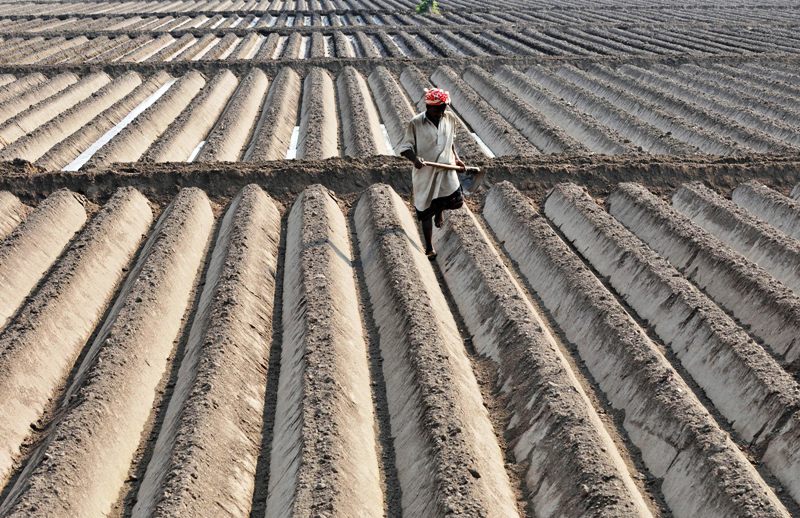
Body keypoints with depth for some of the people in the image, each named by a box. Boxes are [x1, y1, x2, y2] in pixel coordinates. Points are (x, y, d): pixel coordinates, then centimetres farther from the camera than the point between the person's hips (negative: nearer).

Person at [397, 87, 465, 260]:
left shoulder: (450, 119, -1)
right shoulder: (415, 123, -14)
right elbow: (406, 146, -10)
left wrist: (456, 158, 5)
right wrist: (415, 159, -29)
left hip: (446, 170, 3)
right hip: (425, 173, -3)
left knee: (456, 201, -12)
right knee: (426, 212, 6)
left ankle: (439, 209, 27)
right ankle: (429, 247, 25)